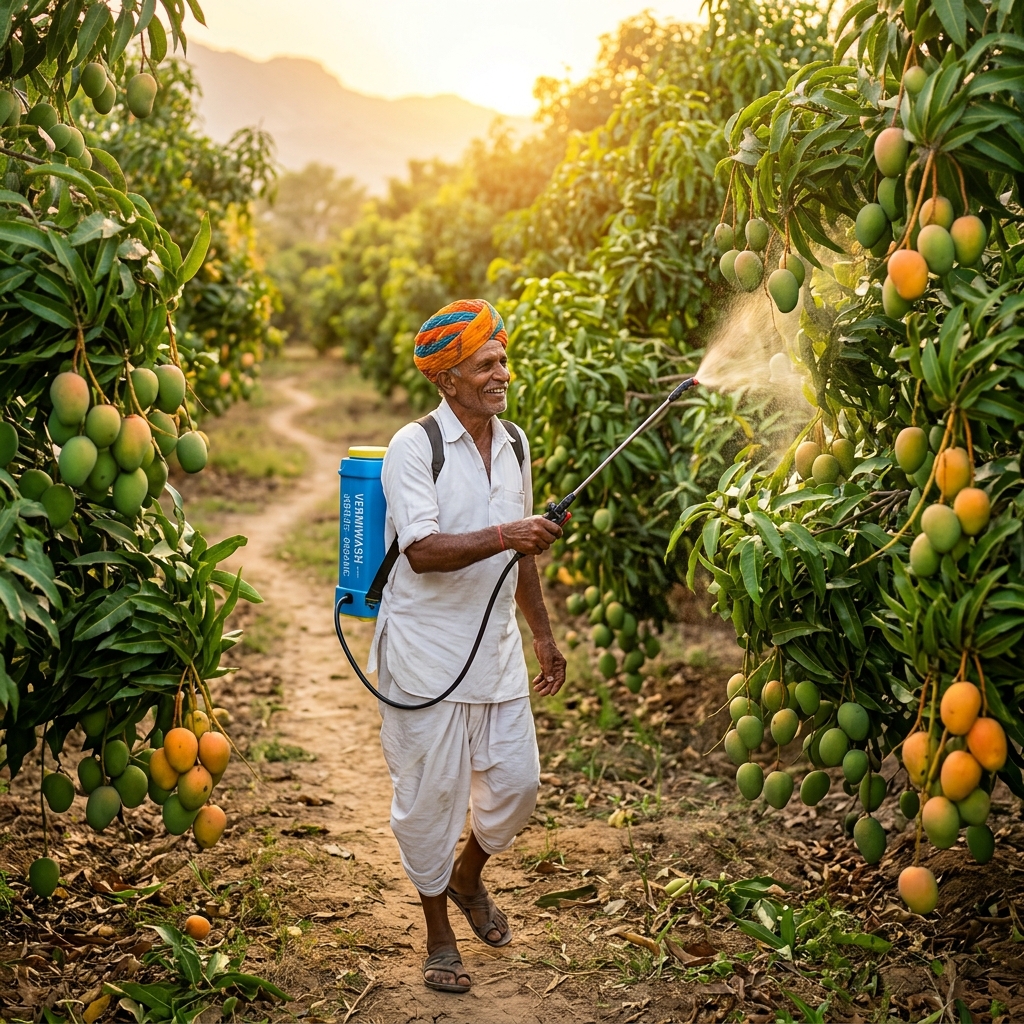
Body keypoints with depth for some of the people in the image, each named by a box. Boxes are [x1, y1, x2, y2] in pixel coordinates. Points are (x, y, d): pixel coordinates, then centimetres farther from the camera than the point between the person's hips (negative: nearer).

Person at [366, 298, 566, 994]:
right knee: (431, 793, 4)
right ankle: (439, 932, 24)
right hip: (425, 654, -6)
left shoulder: (514, 444, 8)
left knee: (516, 781, 7)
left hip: (496, 646, 6)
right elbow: (422, 551, -24)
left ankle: (469, 877, 38)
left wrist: (544, 636, 19)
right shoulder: (414, 447, -13)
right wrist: (506, 534, -32)